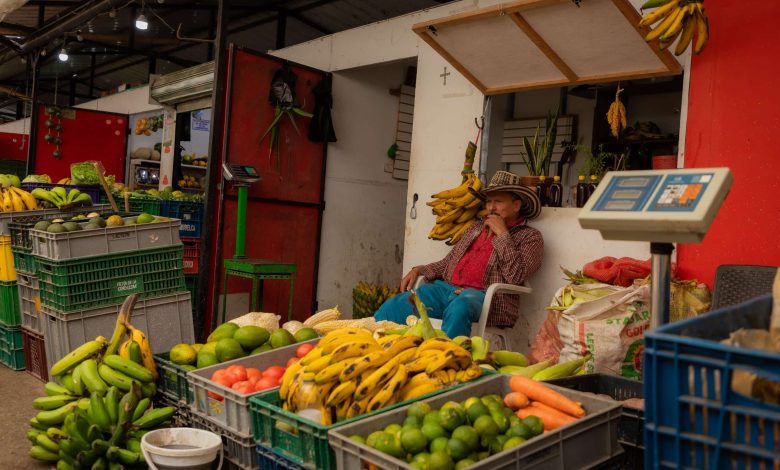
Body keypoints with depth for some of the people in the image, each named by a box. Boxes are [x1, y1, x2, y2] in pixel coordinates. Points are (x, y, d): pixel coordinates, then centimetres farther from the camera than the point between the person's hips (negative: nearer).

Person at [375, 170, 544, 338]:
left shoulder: (530, 237, 6)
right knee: (393, 306, -15)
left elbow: (515, 277, -11)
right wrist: (419, 270, 10)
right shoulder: (477, 226, 24)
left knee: (458, 309, -41)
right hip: (447, 287, 6)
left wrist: (502, 234, -7)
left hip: (483, 295, -5)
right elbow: (448, 262, 26)